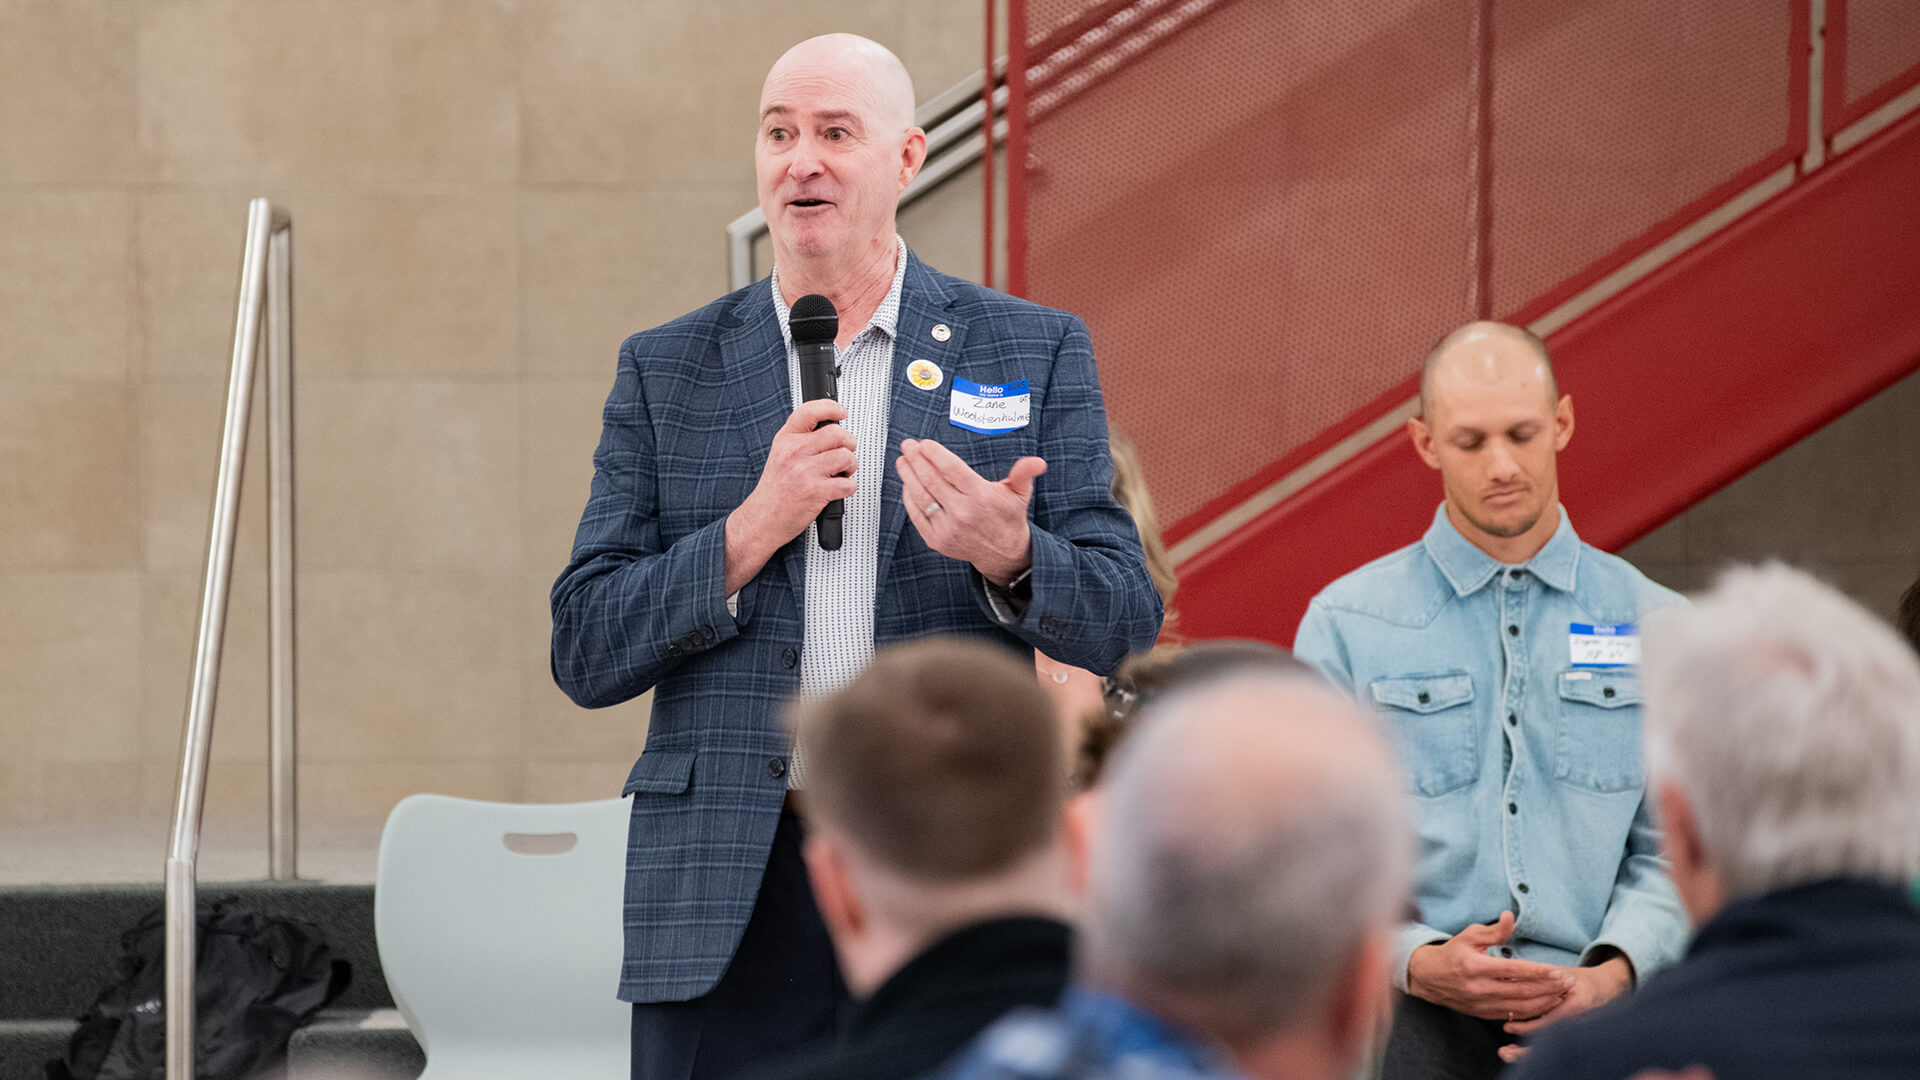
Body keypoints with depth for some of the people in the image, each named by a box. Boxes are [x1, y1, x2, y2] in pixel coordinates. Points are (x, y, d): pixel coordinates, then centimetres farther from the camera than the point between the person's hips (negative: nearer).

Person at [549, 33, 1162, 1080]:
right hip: (730, 904, 1)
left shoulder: (1034, 352, 8)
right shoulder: (665, 370, 10)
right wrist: (753, 529, -10)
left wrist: (1007, 557, -19)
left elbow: (1123, 620, 3)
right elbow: (585, 654, 5)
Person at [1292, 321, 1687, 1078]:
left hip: (1595, 1011, 1)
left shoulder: (1651, 625, 14)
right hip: (1416, 1015, -1)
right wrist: (1418, 961, -11)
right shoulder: (1345, 624, 8)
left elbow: (1670, 850, 11)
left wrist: (1614, 970, -6)